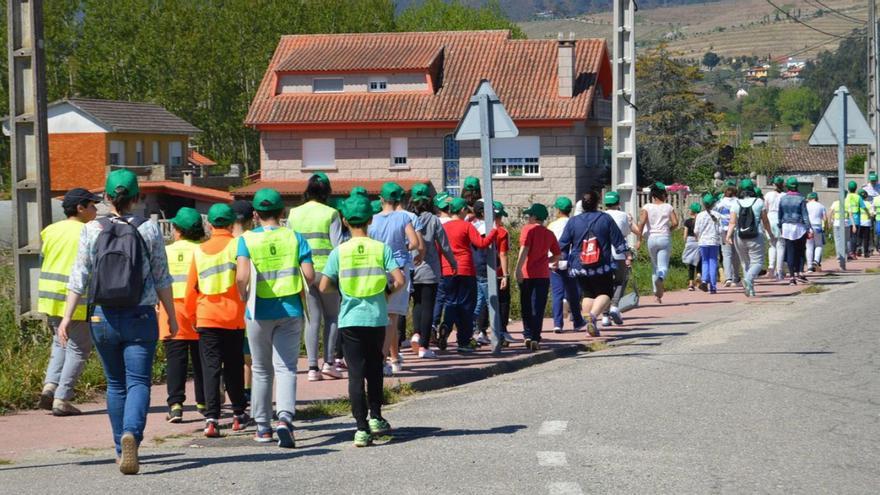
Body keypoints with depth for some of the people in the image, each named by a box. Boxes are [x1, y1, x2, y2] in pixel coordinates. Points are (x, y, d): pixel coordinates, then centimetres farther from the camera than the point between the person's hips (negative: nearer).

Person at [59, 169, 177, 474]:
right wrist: (172, 316, 10)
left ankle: (122, 450, 22)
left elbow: (79, 278, -4)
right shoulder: (149, 230, -2)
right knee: (138, 381, -2)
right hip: (140, 317, -2)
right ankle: (131, 433, -28)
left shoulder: (92, 230, -1)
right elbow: (162, 279, 1)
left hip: (102, 318, 2)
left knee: (115, 384, 15)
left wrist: (66, 317, -1)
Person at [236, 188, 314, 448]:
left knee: (261, 370, 13)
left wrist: (244, 297, 1)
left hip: (259, 312, 0)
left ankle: (263, 427, 20)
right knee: (286, 368, 1)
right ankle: (285, 417, -21)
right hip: (290, 311, 0)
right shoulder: (295, 238, -1)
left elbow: (241, 277, -18)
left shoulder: (247, 239, -5)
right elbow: (309, 275, -7)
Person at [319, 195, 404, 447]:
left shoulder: (339, 251, -3)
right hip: (377, 318, 1)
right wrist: (388, 292, 10)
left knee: (356, 373, -1)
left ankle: (362, 428, -8)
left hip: (350, 320, -1)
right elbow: (400, 280, -10)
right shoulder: (381, 248, -3)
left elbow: (324, 287, -6)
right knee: (375, 370, 20)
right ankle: (375, 417, 25)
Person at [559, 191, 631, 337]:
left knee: (588, 295, 15)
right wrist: (628, 255, 12)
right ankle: (593, 315, -24)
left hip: (579, 268, 2)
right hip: (603, 267, -2)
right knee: (605, 294, 4)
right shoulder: (606, 219, -1)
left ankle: (591, 327, 9)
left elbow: (562, 246, 5)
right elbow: (619, 241, 2)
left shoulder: (573, 221, 2)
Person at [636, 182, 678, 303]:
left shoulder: (646, 207, 3)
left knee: (655, 267, 15)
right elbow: (675, 223, -2)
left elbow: (642, 222, -10)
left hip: (651, 238, 1)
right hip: (664, 238, -1)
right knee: (663, 267, -7)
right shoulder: (668, 207, 5)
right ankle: (660, 277, -44)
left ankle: (657, 294, 15)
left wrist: (639, 239, -7)